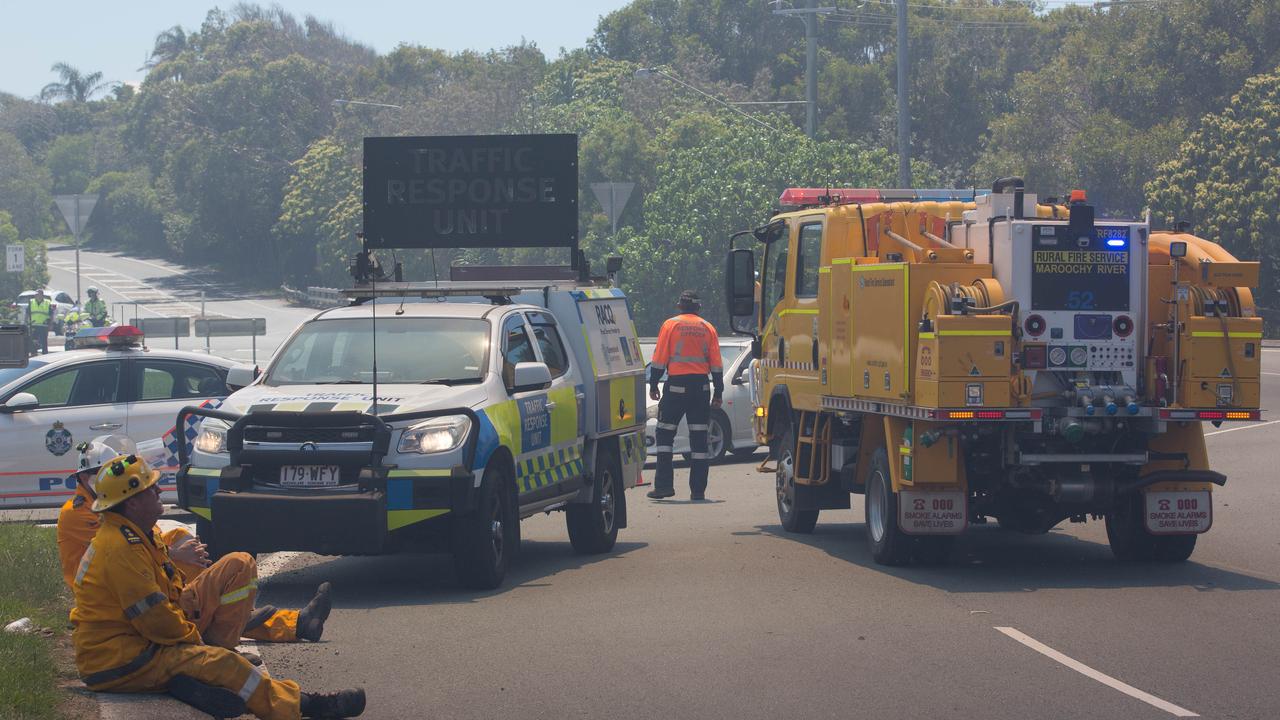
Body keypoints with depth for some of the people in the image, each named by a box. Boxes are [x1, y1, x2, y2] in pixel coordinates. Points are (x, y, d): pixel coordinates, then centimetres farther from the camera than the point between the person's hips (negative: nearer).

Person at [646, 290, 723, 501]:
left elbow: (659, 359, -4)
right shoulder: (708, 328, 7)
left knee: (665, 434, 5)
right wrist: (718, 393, 10)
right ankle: (698, 490, 2)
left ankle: (664, 484, -5)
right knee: (699, 438, 4)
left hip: (676, 385, -3)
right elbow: (717, 365, 5)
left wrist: (653, 385, 4)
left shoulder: (670, 325, 0)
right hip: (701, 386, 3)